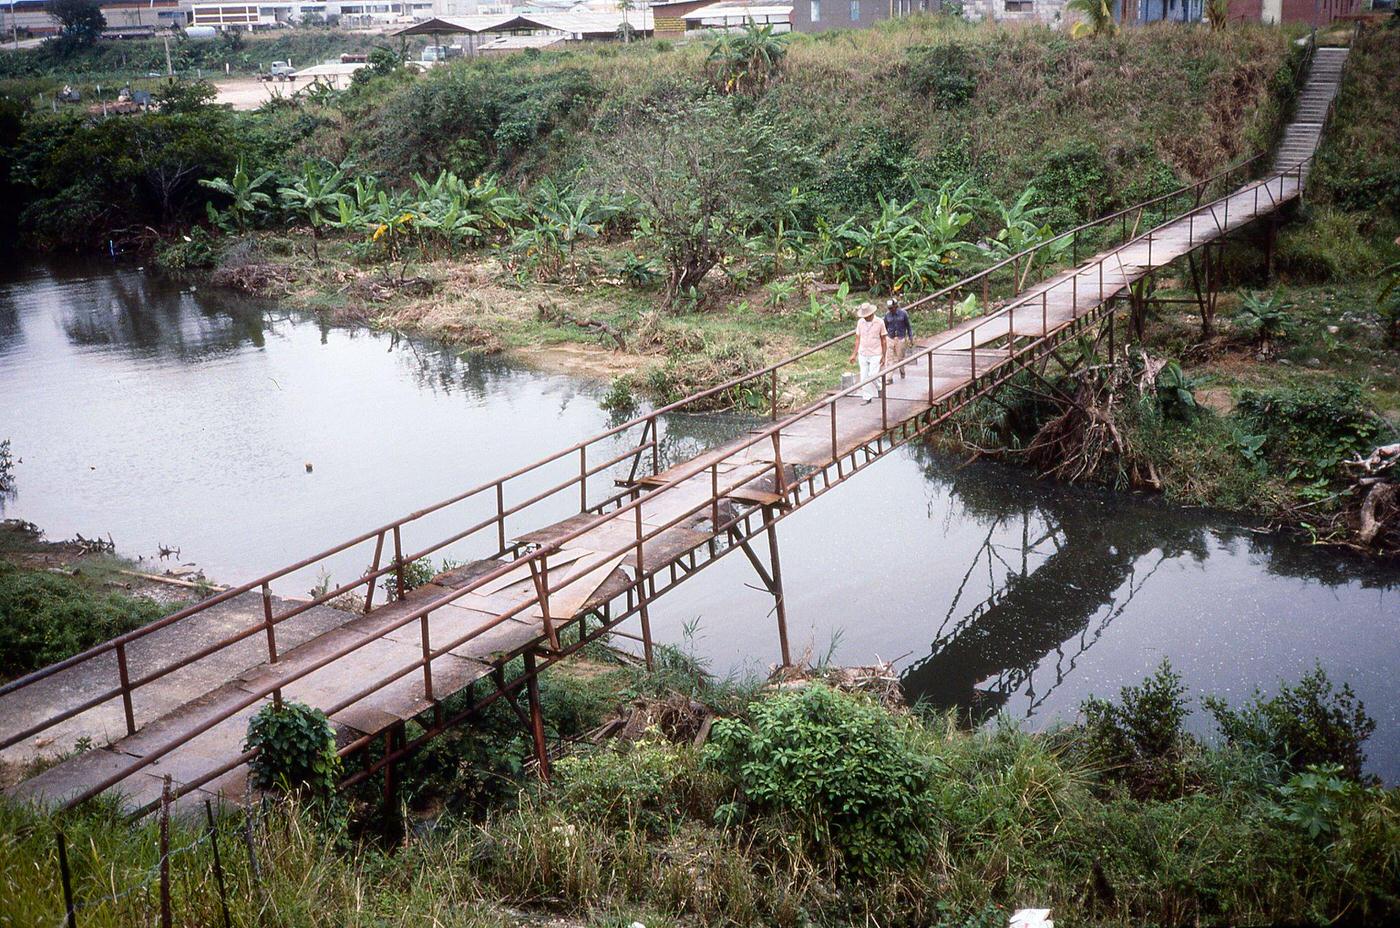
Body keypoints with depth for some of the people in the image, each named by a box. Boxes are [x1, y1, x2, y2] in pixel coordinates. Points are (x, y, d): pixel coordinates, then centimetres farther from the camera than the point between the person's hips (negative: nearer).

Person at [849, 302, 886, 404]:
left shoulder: (879, 323, -7)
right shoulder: (860, 322, 1)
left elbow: (883, 341, -1)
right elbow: (858, 339, 8)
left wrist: (883, 356, -2)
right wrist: (854, 354, 6)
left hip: (875, 355, -3)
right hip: (863, 355, 3)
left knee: (872, 376, -11)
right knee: (864, 378, 4)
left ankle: (878, 389, 18)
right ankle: (867, 398, 13)